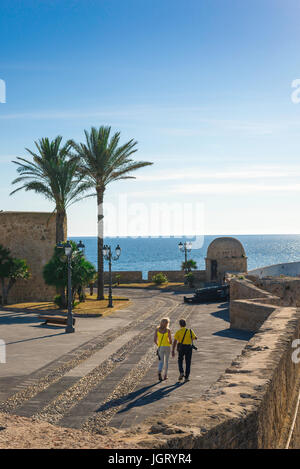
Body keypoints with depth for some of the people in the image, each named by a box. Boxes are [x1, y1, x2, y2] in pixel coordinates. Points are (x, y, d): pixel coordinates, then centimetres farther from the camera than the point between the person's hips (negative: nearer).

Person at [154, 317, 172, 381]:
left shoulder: (157, 329, -2)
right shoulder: (168, 330, -10)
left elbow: (155, 340, -3)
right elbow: (170, 341, -11)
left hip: (160, 347, 1)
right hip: (167, 347, -1)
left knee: (161, 361, 4)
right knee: (166, 361, 17)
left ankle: (159, 373, -23)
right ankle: (165, 375, 20)